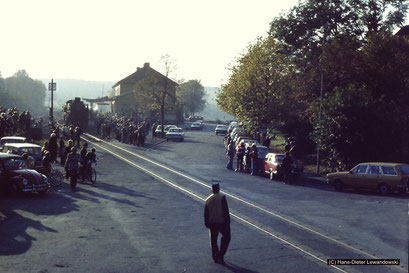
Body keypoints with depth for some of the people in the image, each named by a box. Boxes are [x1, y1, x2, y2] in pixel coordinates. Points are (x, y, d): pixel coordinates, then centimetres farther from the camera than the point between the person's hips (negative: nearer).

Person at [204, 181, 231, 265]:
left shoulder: (208, 199, 2)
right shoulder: (222, 197, -11)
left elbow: (206, 213, 5)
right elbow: (226, 210, -14)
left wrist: (207, 223, 14)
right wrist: (228, 221, -7)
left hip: (212, 223, 4)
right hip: (222, 222, -4)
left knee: (213, 240, 13)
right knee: (226, 237, 12)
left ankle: (215, 257, 19)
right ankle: (221, 255, 2)